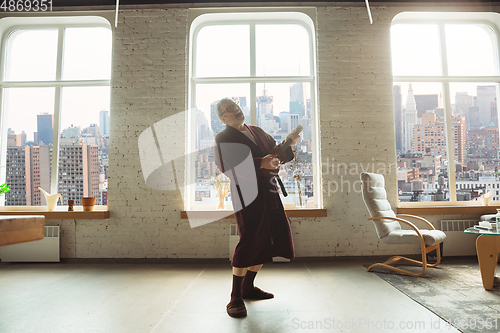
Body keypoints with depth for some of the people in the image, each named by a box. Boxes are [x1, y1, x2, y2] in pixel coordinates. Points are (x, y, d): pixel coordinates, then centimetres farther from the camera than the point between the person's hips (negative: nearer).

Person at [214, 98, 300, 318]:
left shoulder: (258, 131, 20)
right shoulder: (223, 138, -1)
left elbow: (276, 155, 22)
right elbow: (229, 167, -16)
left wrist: (288, 143, 3)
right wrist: (260, 164, -23)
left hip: (269, 193, 8)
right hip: (248, 195, -7)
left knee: (267, 241, 12)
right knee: (249, 241, -10)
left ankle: (248, 287, 30)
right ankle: (236, 298, 8)